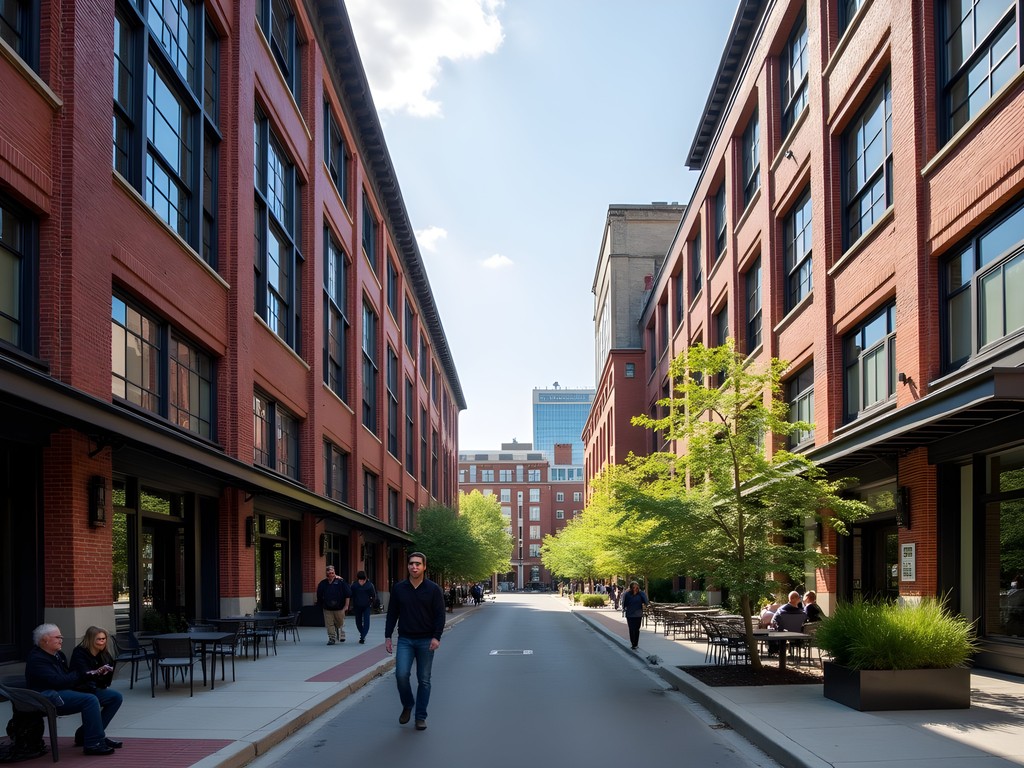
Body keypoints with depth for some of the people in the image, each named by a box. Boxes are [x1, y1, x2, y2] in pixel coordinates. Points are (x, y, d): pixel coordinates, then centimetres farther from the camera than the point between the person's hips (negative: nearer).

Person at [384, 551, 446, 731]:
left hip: (426, 641, -1)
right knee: (401, 674, -13)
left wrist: (436, 637, -15)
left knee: (424, 680, 4)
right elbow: (392, 614, 7)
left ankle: (421, 717, 13)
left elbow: (440, 615, -4)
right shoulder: (399, 588, 2)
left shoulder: (433, 589, -3)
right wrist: (388, 637, 2)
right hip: (405, 640, 1)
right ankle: (407, 705, 13)